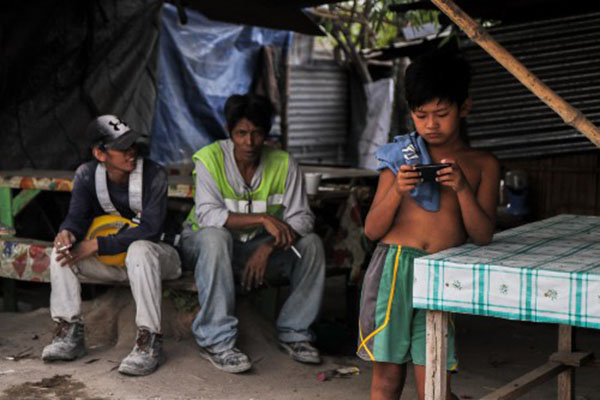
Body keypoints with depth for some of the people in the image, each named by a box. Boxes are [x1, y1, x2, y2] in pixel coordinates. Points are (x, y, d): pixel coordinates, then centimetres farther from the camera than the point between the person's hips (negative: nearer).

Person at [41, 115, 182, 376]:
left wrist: (97, 245, -32)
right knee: (62, 249, -13)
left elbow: (150, 229, -26)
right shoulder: (87, 175, -4)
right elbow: (77, 216, -8)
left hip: (156, 255, -5)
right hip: (113, 258, 5)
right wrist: (67, 232, -35)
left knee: (139, 250, -38)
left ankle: (149, 341, -33)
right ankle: (69, 333, -12)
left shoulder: (153, 174, -20)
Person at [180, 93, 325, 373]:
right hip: (202, 243, -3)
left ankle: (294, 333, -8)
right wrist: (263, 218, -36)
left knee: (311, 244, -17)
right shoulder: (210, 158, -16)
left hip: (257, 246, 3)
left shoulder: (283, 164, -7)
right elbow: (207, 215, -28)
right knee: (215, 237, -38)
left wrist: (267, 247, -30)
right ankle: (215, 341, -34)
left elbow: (301, 218, -12)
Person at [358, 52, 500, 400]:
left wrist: (462, 189, -12)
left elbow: (483, 236, 2)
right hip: (392, 268, 1)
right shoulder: (401, 157, 10)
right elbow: (373, 230, 7)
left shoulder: (482, 165, 10)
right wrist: (397, 191, -10)